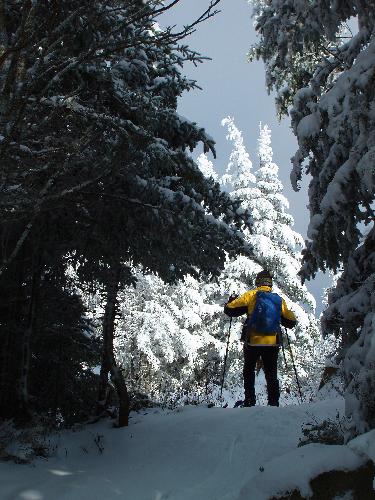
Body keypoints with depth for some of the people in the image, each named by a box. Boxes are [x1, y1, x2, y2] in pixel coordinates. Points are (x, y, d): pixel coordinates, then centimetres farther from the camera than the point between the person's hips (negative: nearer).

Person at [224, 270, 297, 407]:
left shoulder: (251, 295, -6)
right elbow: (291, 322, 12)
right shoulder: (279, 300, 3)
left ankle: (249, 401, 11)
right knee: (271, 374, 15)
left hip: (253, 342, -2)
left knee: (249, 372, 16)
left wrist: (230, 301, 17)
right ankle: (274, 402, 9)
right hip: (272, 344, 2)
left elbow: (230, 310, -6)